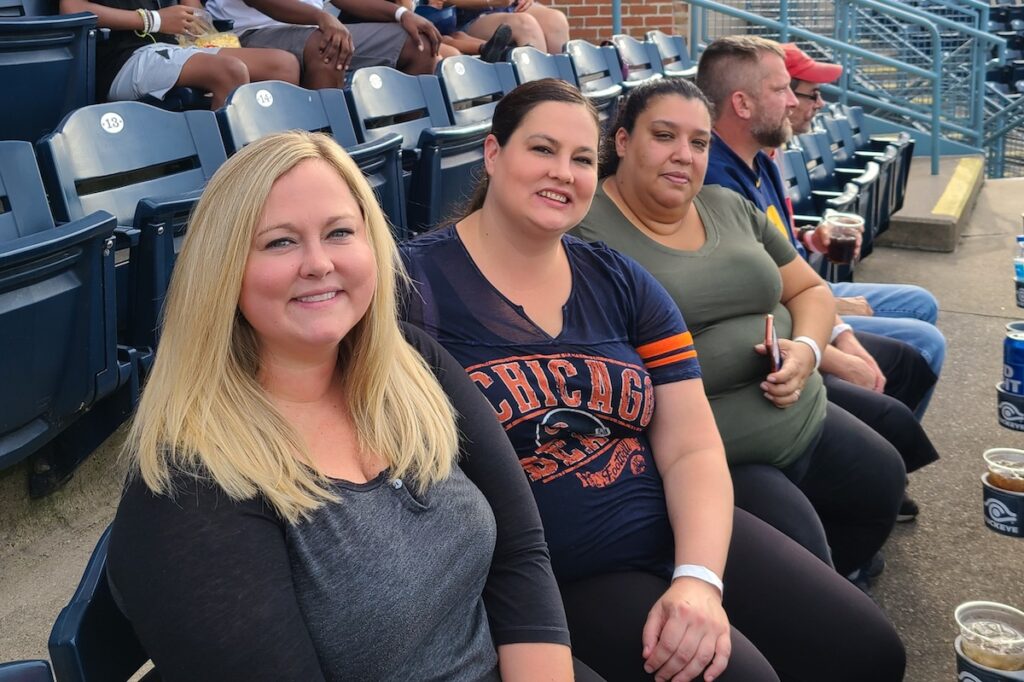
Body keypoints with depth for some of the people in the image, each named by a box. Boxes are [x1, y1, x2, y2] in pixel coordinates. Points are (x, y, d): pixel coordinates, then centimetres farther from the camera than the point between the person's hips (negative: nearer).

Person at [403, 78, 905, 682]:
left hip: (680, 537, 6)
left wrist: (699, 577, -14)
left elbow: (694, 448, 3)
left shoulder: (620, 282, 8)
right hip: (551, 579, -5)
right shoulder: (415, 281, -8)